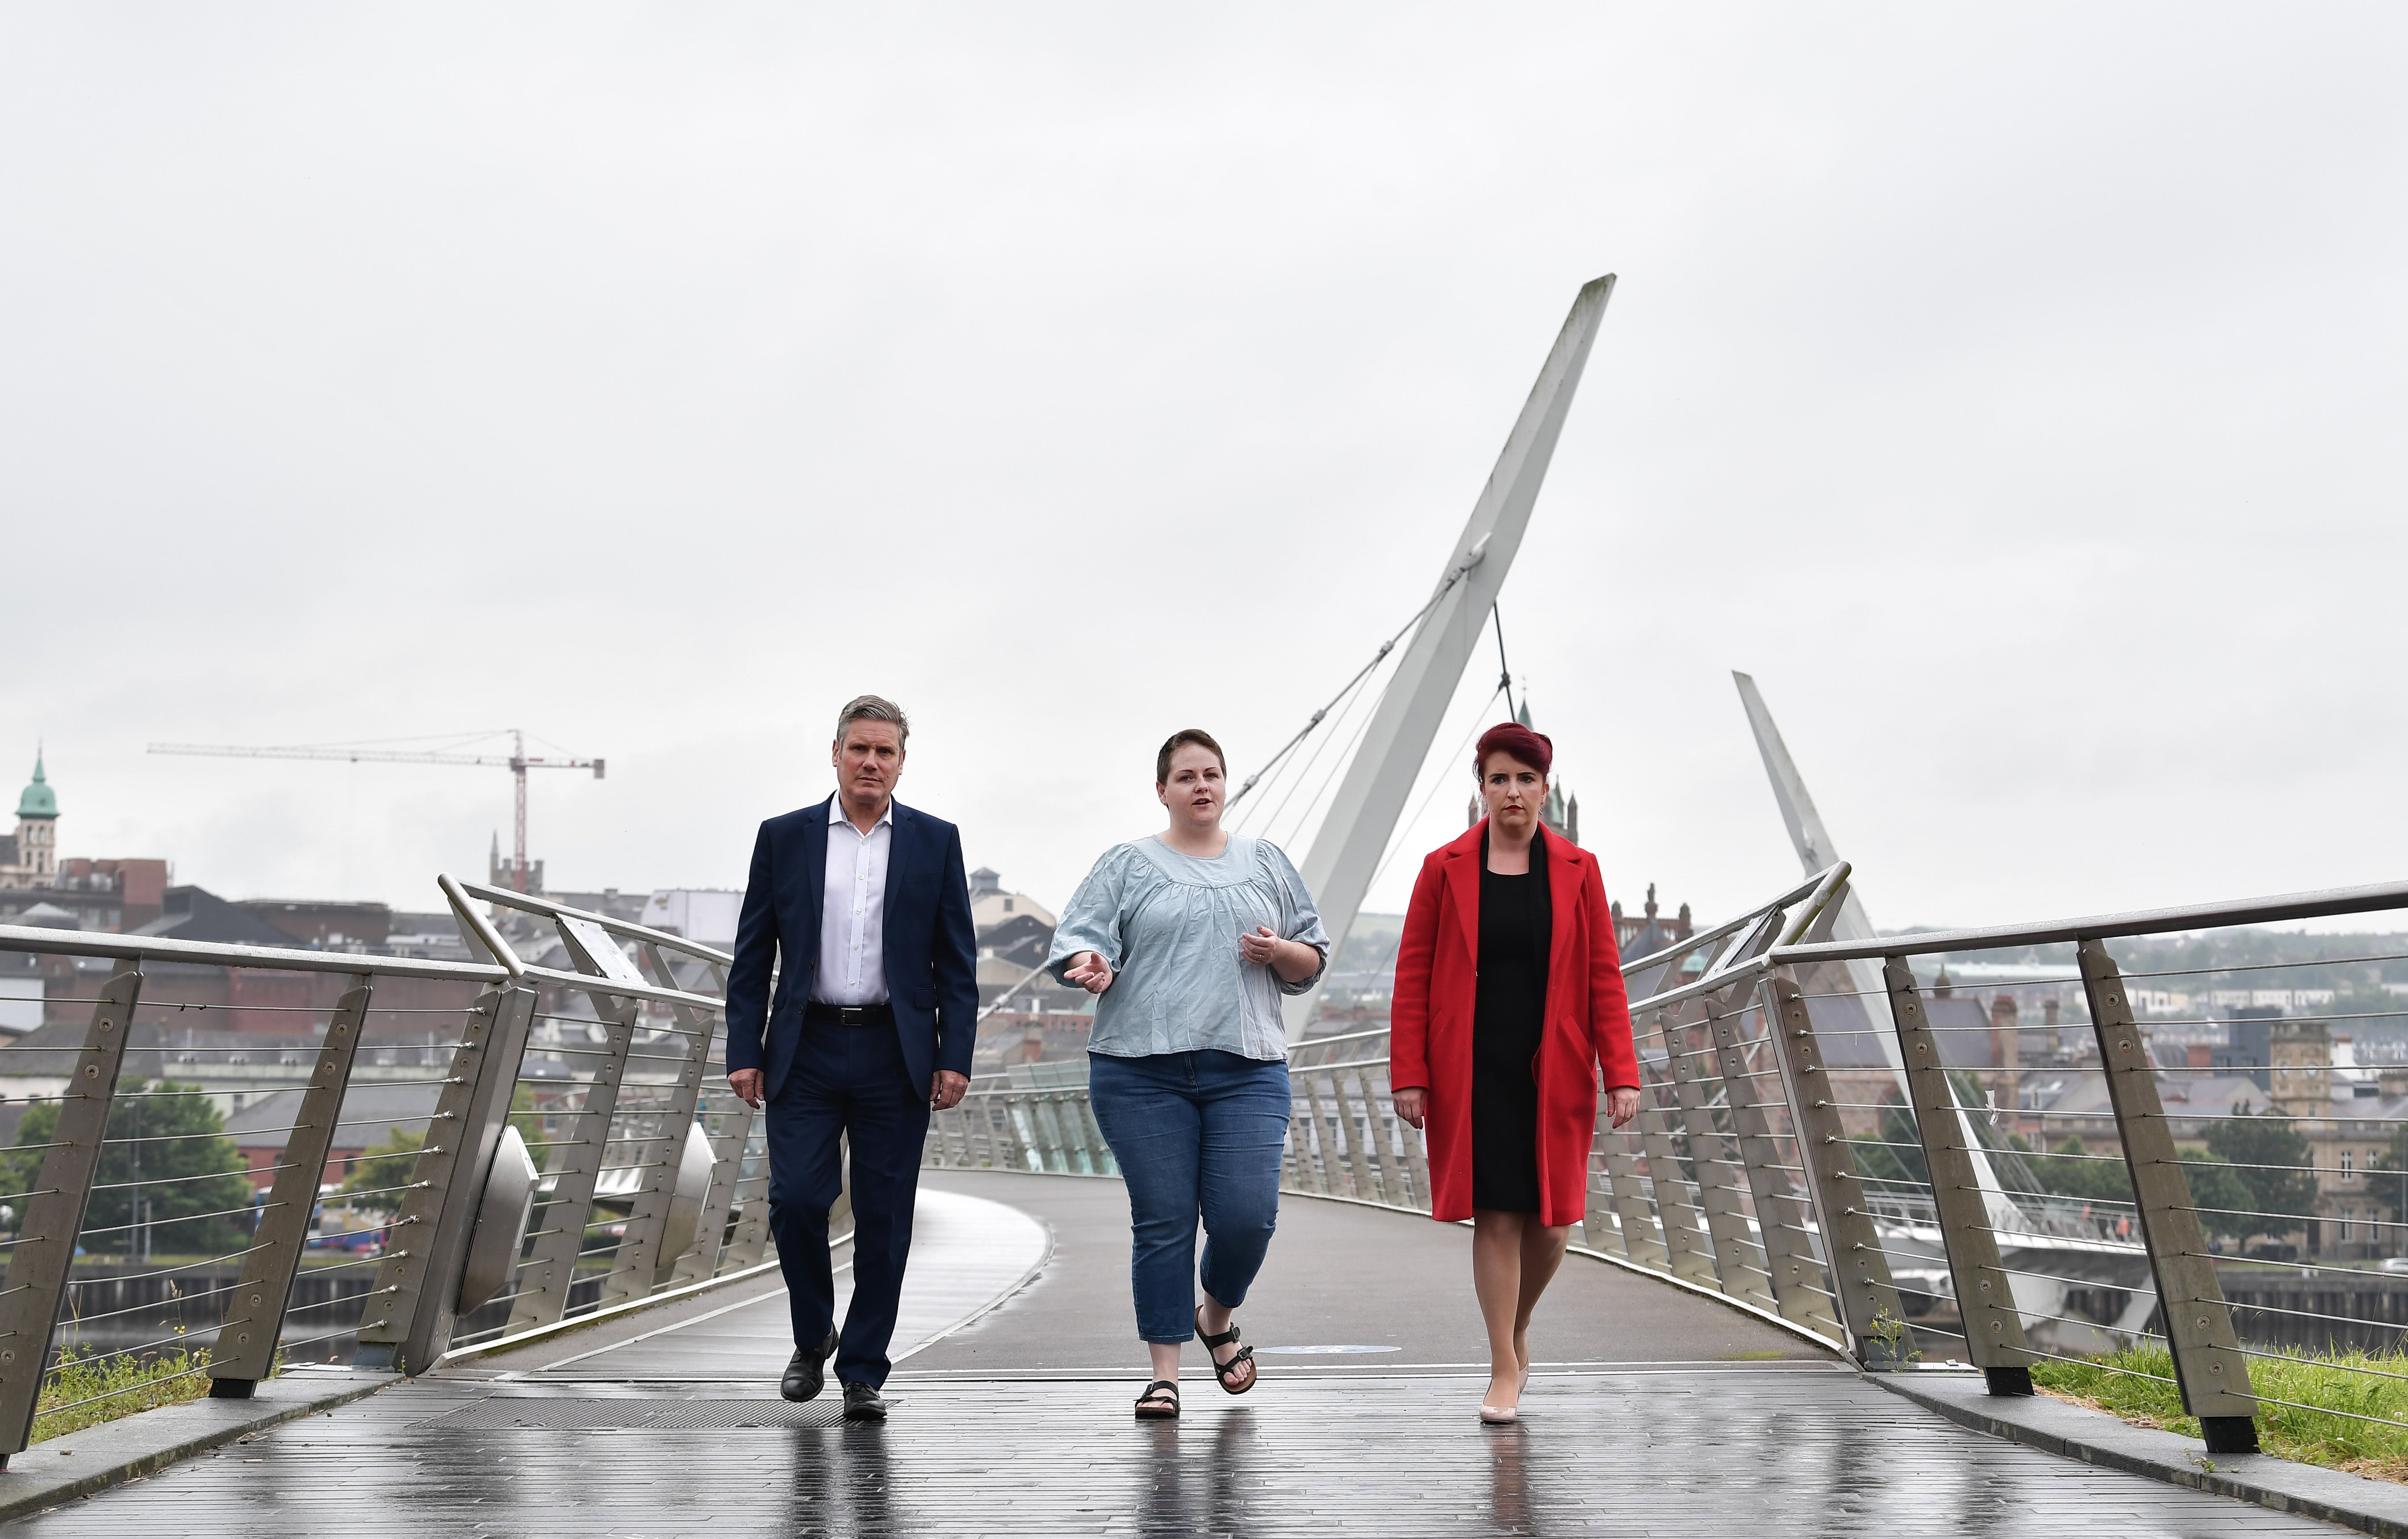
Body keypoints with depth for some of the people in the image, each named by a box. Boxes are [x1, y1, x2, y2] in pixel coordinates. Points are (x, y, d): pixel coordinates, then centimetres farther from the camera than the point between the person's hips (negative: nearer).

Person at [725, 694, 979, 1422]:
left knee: (884, 1220, 2)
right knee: (796, 1199, -8)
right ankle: (812, 1339, 17)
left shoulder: (935, 842, 5)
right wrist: (744, 1052, -1)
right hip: (806, 1052, 0)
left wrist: (956, 1058, -4)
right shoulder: (784, 837, 6)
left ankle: (863, 1372, 13)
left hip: (896, 1055, 0)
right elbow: (752, 957, 6)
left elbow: (956, 962, 5)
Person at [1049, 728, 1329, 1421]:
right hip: (1142, 1072, -1)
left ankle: (1217, 1317, 22)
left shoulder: (1265, 863, 16)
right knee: (1162, 1224, -1)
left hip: (1246, 1070, 2)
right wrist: (1092, 968, -22)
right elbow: (1081, 941, 0)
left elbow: (1313, 962, 19)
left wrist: (1280, 952, -3)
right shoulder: (1127, 865, 9)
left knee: (1247, 1215, -8)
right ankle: (1165, 1372, 9)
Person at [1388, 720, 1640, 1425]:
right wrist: (1409, 1075, -6)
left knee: (1550, 1220, 4)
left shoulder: (1576, 871, 3)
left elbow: (1604, 976, 1)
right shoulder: (1444, 869, 0)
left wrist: (1621, 1073, -6)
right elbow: (1412, 976, 0)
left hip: (1554, 1075, 2)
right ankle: (1505, 1368, 9)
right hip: (1472, 1073, -1)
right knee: (1496, 1217, -3)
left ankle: (1518, 1328, 32)